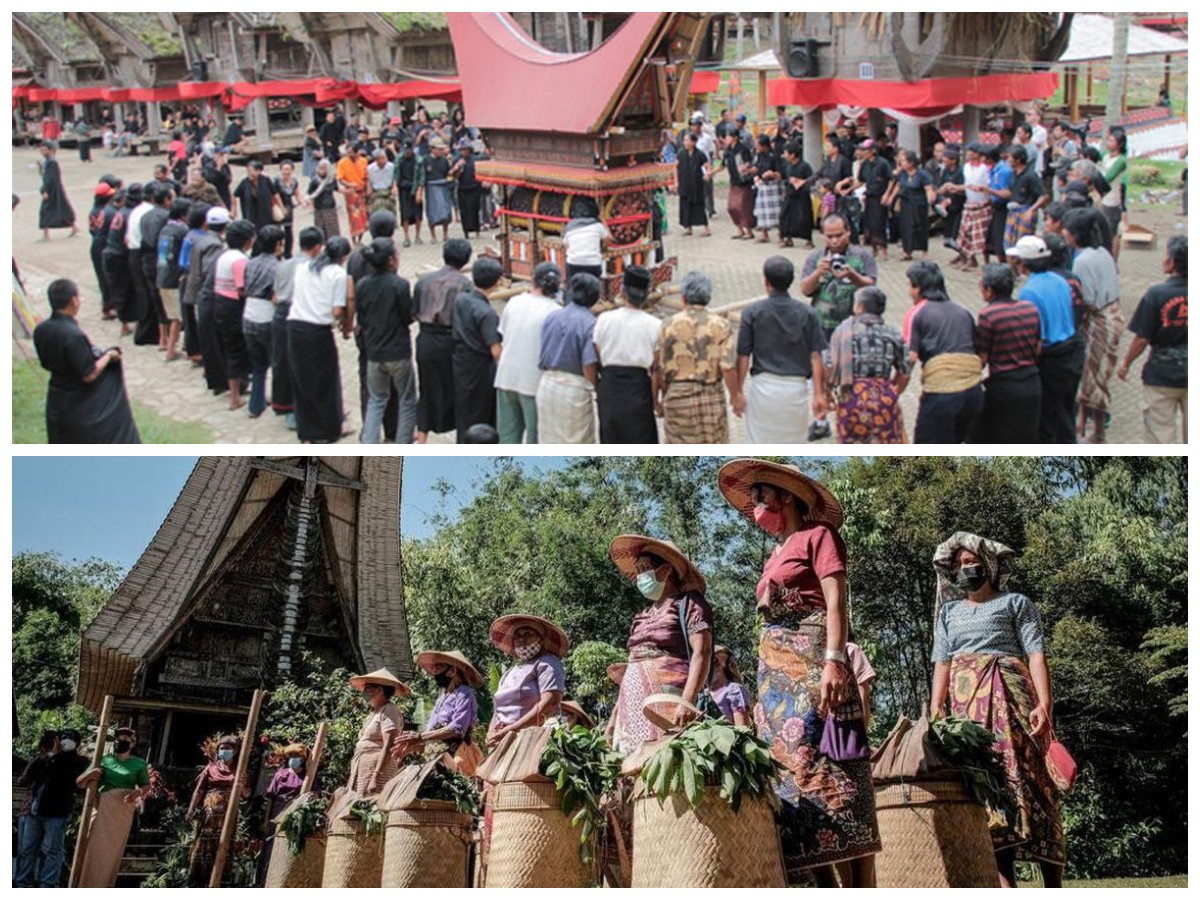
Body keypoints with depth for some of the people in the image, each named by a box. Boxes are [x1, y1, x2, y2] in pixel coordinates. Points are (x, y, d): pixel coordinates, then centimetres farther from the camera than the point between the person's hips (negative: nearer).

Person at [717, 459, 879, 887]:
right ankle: (823, 885, 1)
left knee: (828, 769, -14)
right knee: (789, 768, 1)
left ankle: (863, 885, -15)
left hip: (811, 660, -8)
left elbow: (836, 601, -9)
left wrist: (834, 660, -22)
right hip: (775, 670, 8)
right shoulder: (776, 554, 23)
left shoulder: (817, 535, 2)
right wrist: (765, 686, 18)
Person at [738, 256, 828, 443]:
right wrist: (819, 393, 1)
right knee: (792, 444, 14)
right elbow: (816, 357, -3)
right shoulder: (806, 313, -1)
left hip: (763, 385, -1)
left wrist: (739, 392, 3)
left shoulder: (752, 312, -5)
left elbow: (743, 357, -4)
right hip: (796, 387, 2)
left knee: (760, 444, 6)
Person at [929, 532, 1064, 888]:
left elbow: (1036, 655, 2)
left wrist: (1044, 703, -13)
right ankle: (1005, 885, -10)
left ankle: (1054, 885, -13)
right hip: (967, 705, 4)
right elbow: (941, 664, 16)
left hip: (1009, 697, -4)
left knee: (1025, 777, -13)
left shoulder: (1016, 603, 12)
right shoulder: (949, 612, 23)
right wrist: (935, 711, 1)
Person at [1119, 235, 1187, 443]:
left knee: (1160, 433, 6)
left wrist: (1126, 364, 2)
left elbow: (1142, 339, -13)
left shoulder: (1157, 294, -16)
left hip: (1162, 373, -4)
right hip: (1192, 372, 4)